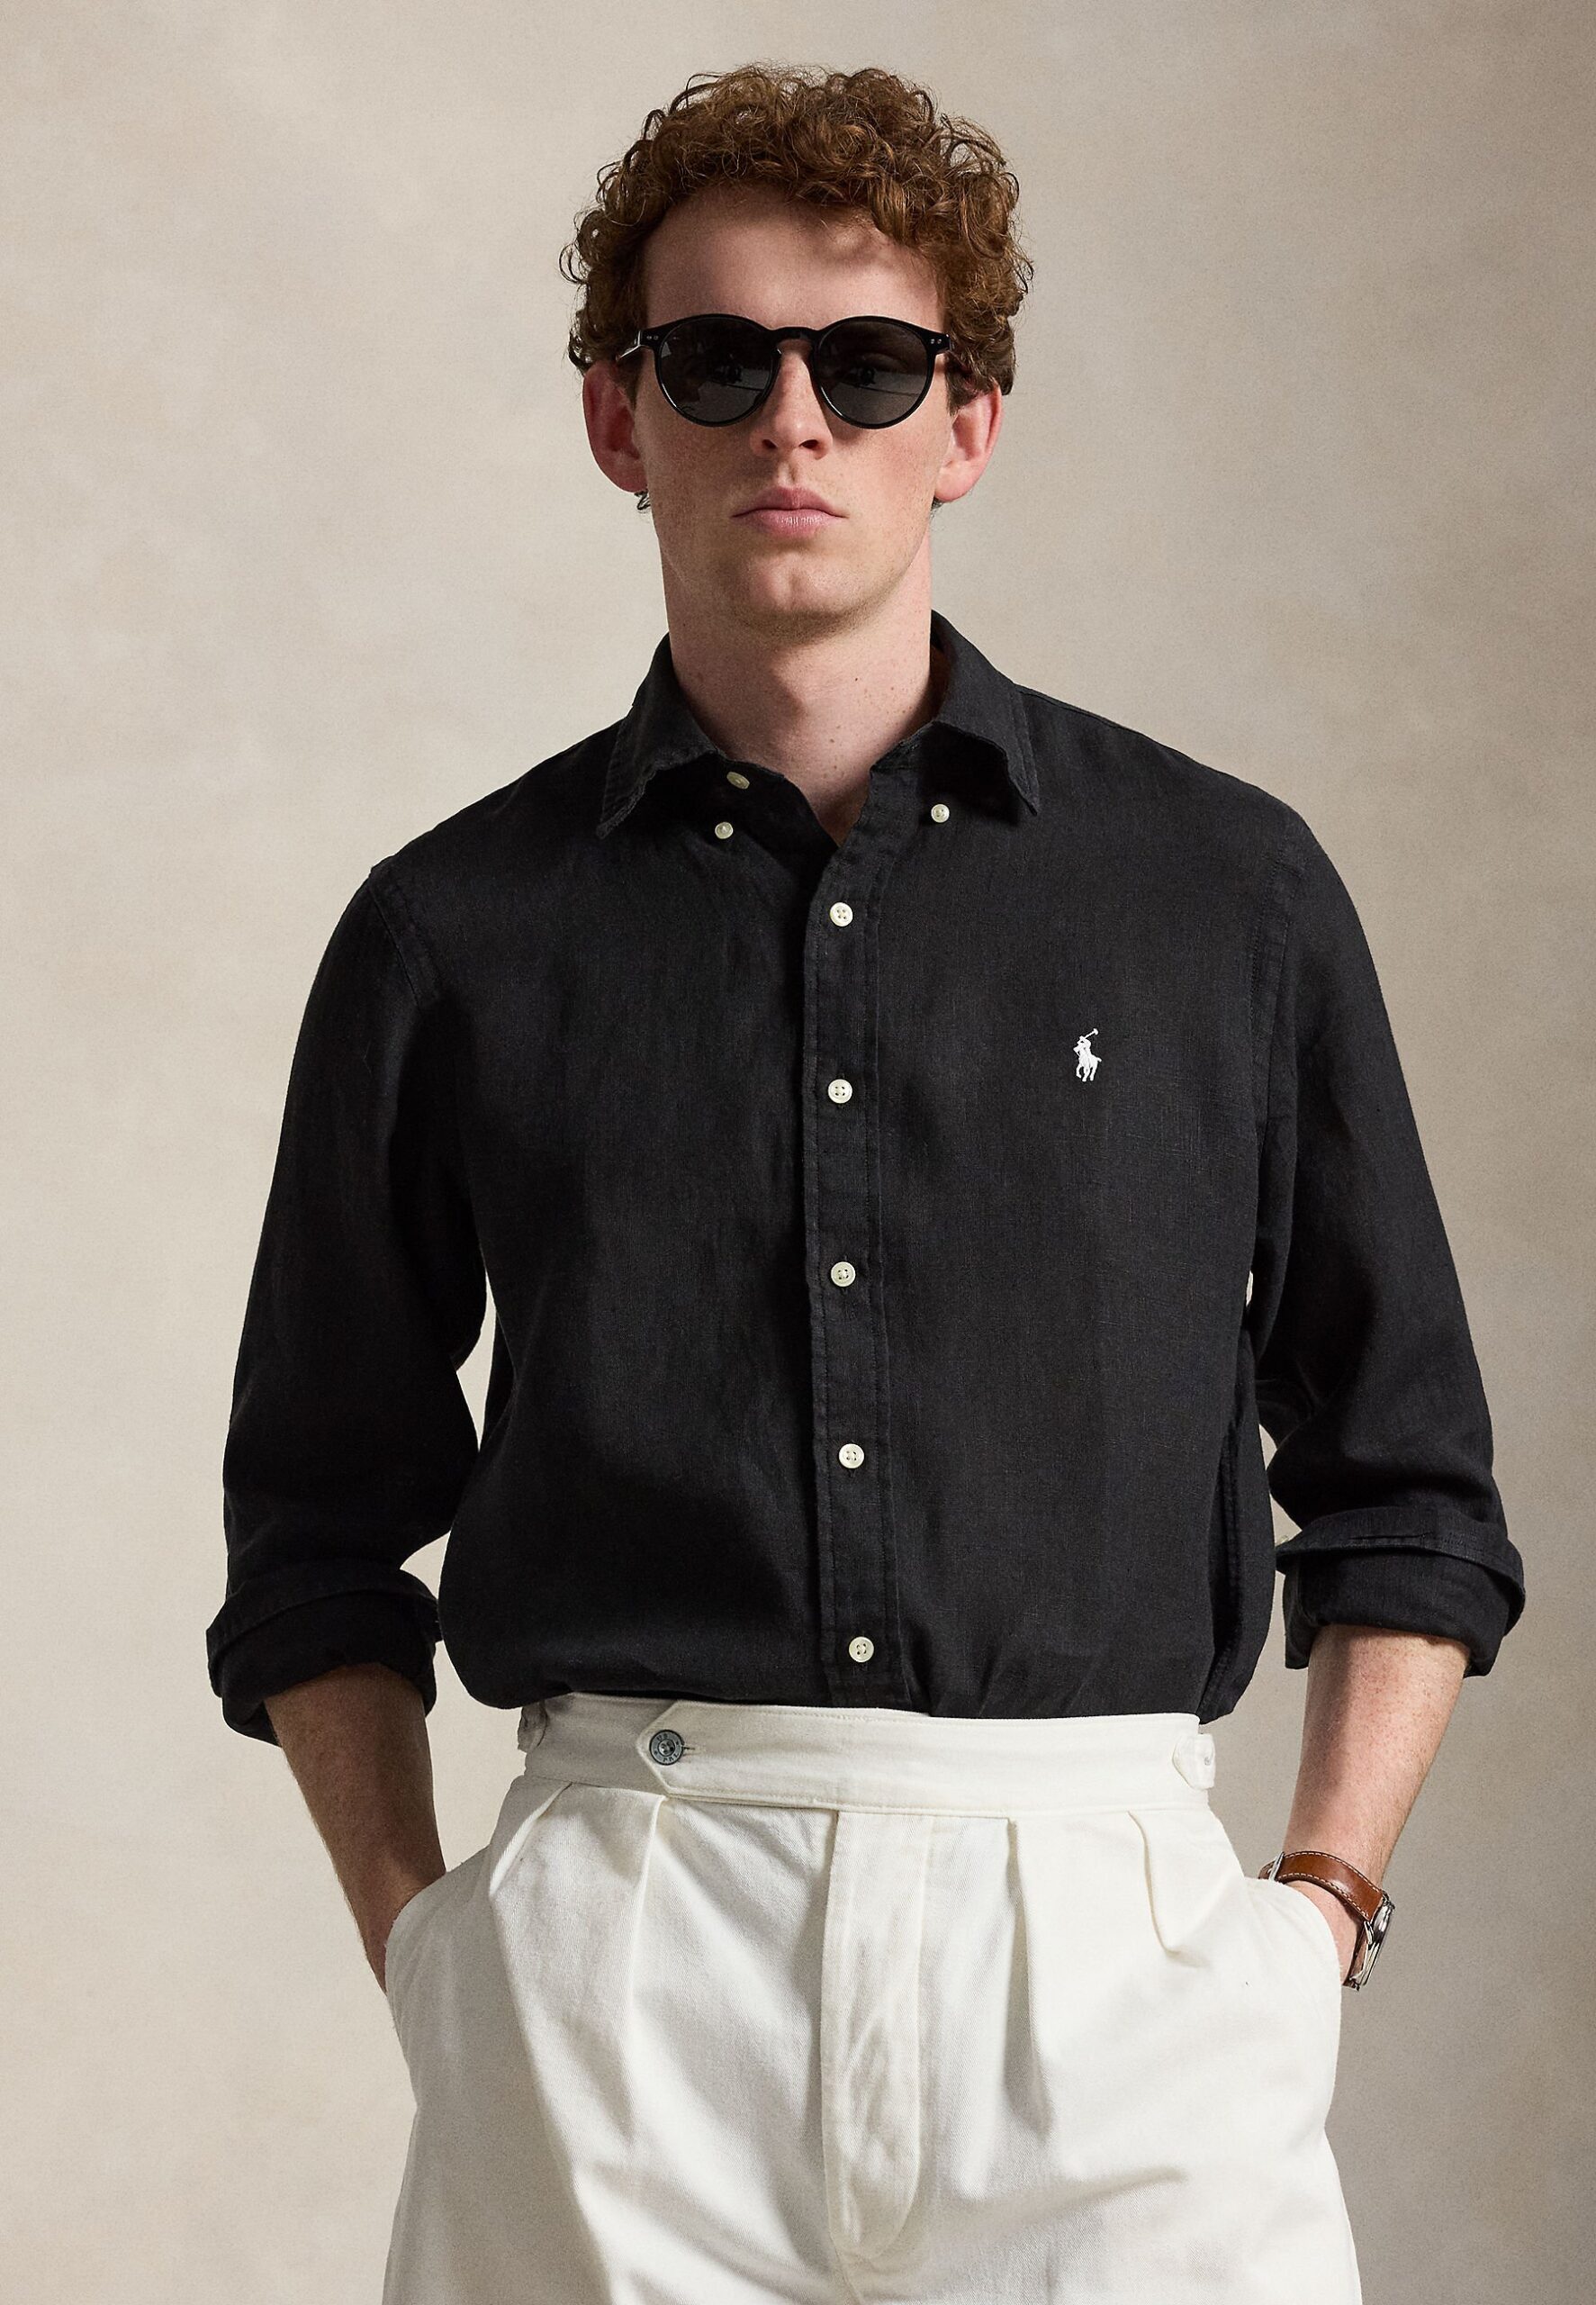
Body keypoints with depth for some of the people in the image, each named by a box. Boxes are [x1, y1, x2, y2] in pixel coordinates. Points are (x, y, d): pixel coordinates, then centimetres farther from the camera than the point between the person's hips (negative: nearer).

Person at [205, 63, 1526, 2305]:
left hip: (1111, 1935, 0)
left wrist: (1320, 1906, 3)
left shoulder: (1230, 889, 8)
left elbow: (1406, 1492, 13)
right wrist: (424, 1939, 3)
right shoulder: (457, 935, 9)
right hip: (614, 1968, 0)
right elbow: (319, 1533, 14)